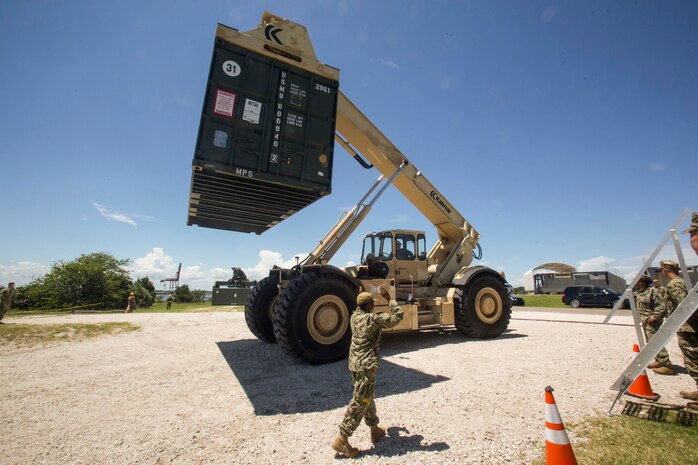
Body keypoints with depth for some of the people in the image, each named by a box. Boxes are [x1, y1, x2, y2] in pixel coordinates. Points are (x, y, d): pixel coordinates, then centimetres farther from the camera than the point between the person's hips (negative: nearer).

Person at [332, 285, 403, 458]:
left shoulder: (354, 317, 6)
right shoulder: (373, 319, -16)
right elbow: (397, 317, -15)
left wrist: (362, 297, 23)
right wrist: (388, 298, -12)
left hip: (354, 363, 9)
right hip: (366, 366, -9)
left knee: (367, 397, 22)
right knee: (360, 402, -1)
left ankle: (374, 429, 37)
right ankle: (342, 439, 3)